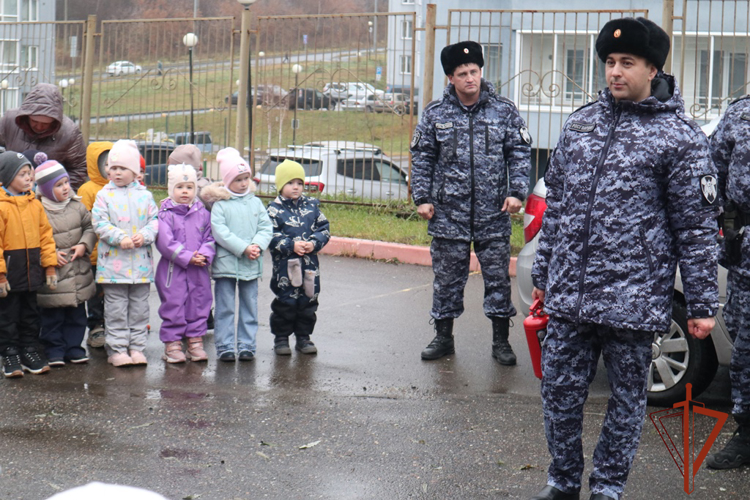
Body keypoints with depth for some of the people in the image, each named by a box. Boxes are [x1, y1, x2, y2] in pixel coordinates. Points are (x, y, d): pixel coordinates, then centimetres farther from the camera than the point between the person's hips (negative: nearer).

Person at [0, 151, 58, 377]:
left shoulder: (35, 204, 4)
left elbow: (45, 235, 8)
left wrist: (50, 265, 5)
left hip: (32, 271, 6)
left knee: (30, 314, 15)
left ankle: (30, 350, 26)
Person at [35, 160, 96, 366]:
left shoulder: (77, 206, 4)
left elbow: (90, 227, 12)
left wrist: (84, 244, -6)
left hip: (79, 273, 5)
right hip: (52, 277, -5)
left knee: (77, 314, 12)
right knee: (52, 316, 4)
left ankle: (73, 347, 23)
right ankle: (54, 349, 15)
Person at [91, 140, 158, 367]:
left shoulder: (144, 195, 6)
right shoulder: (104, 195, -1)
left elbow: (155, 220, 5)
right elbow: (100, 224, -7)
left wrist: (144, 235, -13)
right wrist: (120, 238, -19)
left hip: (141, 261, 2)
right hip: (113, 261, -2)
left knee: (139, 307, 8)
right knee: (116, 308, 1)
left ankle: (136, 347, 16)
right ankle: (117, 349, 7)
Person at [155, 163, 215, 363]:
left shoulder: (202, 213, 8)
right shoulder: (165, 214, -5)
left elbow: (209, 238, 9)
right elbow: (165, 242, -14)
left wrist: (204, 255, -10)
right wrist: (187, 257, -18)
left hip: (199, 271, 4)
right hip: (172, 270, -4)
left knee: (198, 304, 8)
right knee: (173, 306, -1)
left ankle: (195, 343, 18)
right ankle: (172, 345, 7)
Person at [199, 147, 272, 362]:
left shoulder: (255, 203, 9)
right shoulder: (220, 205, -4)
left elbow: (266, 228, 5)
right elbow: (219, 232, -13)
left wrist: (258, 245, -15)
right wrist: (243, 248, -18)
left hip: (252, 265, 4)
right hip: (226, 262, -3)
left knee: (249, 306, 8)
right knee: (225, 307, 1)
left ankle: (247, 346, 15)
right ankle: (225, 347, 6)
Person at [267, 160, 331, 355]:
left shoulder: (311, 206, 8)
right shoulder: (274, 209, -4)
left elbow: (324, 229, 9)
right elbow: (271, 236, -9)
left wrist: (314, 243, -10)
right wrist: (291, 245, -19)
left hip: (310, 264, 4)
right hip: (285, 265, -4)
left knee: (308, 302, 9)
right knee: (285, 303, 1)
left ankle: (303, 337, 21)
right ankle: (281, 338, 13)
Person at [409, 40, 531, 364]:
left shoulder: (504, 111, 2)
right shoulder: (435, 114, 3)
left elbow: (520, 154, 5)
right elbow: (422, 158, 8)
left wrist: (516, 192, -5)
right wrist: (422, 197, 1)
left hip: (494, 215, 0)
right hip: (448, 213, 1)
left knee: (498, 276, 3)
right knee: (447, 276, 8)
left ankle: (500, 340, 14)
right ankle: (443, 337, 20)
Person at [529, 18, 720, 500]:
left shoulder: (678, 136, -5)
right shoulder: (581, 122, 12)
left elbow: (698, 228, -4)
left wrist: (703, 304, -6)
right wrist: (543, 273, 19)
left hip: (633, 297, -5)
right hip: (569, 294, 5)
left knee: (627, 395, 7)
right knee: (560, 389, 9)